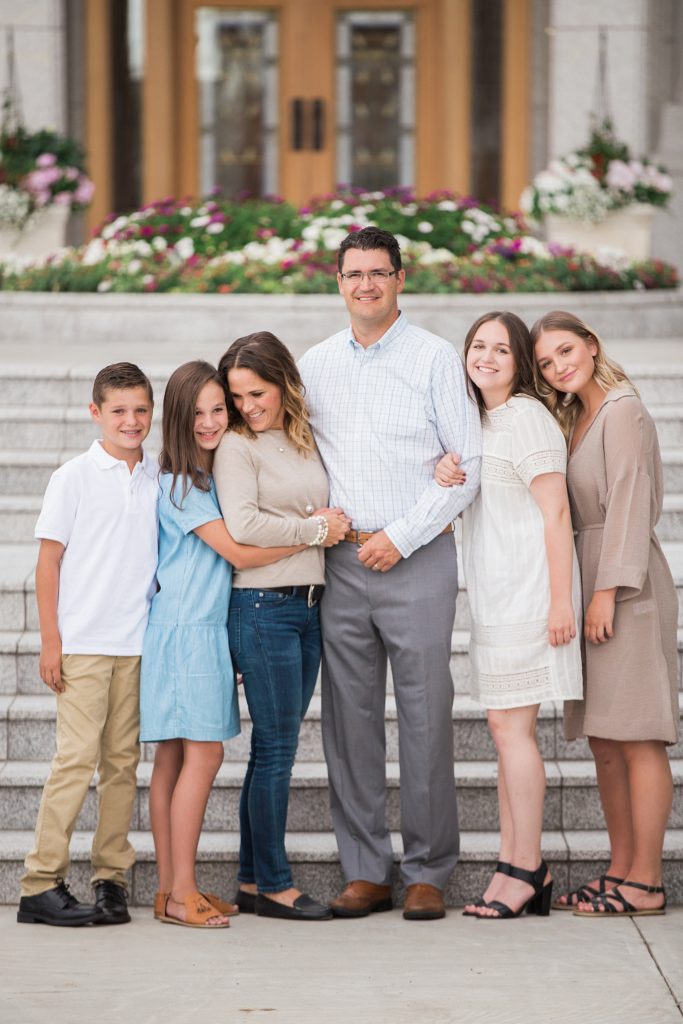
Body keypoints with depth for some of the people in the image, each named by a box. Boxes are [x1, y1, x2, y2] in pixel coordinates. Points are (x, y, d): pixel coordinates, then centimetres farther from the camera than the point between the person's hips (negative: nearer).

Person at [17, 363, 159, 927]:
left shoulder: (159, 479, 9)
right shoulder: (75, 477, -2)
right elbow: (50, 560, -1)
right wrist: (50, 638, -6)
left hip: (138, 642, 4)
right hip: (82, 641, -4)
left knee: (123, 759, 5)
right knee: (77, 756, -8)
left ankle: (112, 878, 11)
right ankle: (42, 884, -5)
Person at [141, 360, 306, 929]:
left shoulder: (221, 474, 15)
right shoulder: (178, 484, -11)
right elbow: (239, 552, -14)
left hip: (209, 627, 8)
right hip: (184, 629, -8)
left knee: (175, 756, 7)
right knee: (203, 752, -11)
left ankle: (172, 889, 7)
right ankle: (181, 892, -9)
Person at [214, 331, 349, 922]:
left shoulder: (306, 442, 15)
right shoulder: (237, 446, -5)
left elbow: (327, 515, 26)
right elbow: (243, 525, -16)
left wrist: (333, 524, 4)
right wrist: (316, 529, -7)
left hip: (309, 607, 7)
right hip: (263, 608, -7)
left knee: (277, 749, 9)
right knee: (275, 748, -4)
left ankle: (254, 883, 14)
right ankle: (274, 885, 2)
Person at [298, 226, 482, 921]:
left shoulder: (434, 358, 0)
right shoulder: (315, 365, 12)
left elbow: (468, 464, -3)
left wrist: (401, 537, -9)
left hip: (417, 559, -4)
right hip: (341, 563, 4)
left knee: (425, 719, -4)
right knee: (349, 720, 3)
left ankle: (427, 873, 4)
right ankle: (366, 871, 10)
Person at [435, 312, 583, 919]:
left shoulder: (526, 417, -10)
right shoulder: (479, 420, 18)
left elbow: (555, 512, -14)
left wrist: (560, 599, -19)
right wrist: (444, 479, -2)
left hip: (529, 590, -9)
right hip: (494, 595, 9)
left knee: (510, 726, -10)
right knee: (508, 728, 8)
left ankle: (527, 869, -6)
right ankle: (513, 867, 11)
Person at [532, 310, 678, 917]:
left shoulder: (622, 411, -9)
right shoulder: (576, 417, 19)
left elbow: (629, 501, -15)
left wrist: (608, 589, -19)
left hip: (627, 583, -10)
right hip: (592, 578, 10)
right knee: (604, 738, 8)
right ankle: (622, 870, 12)